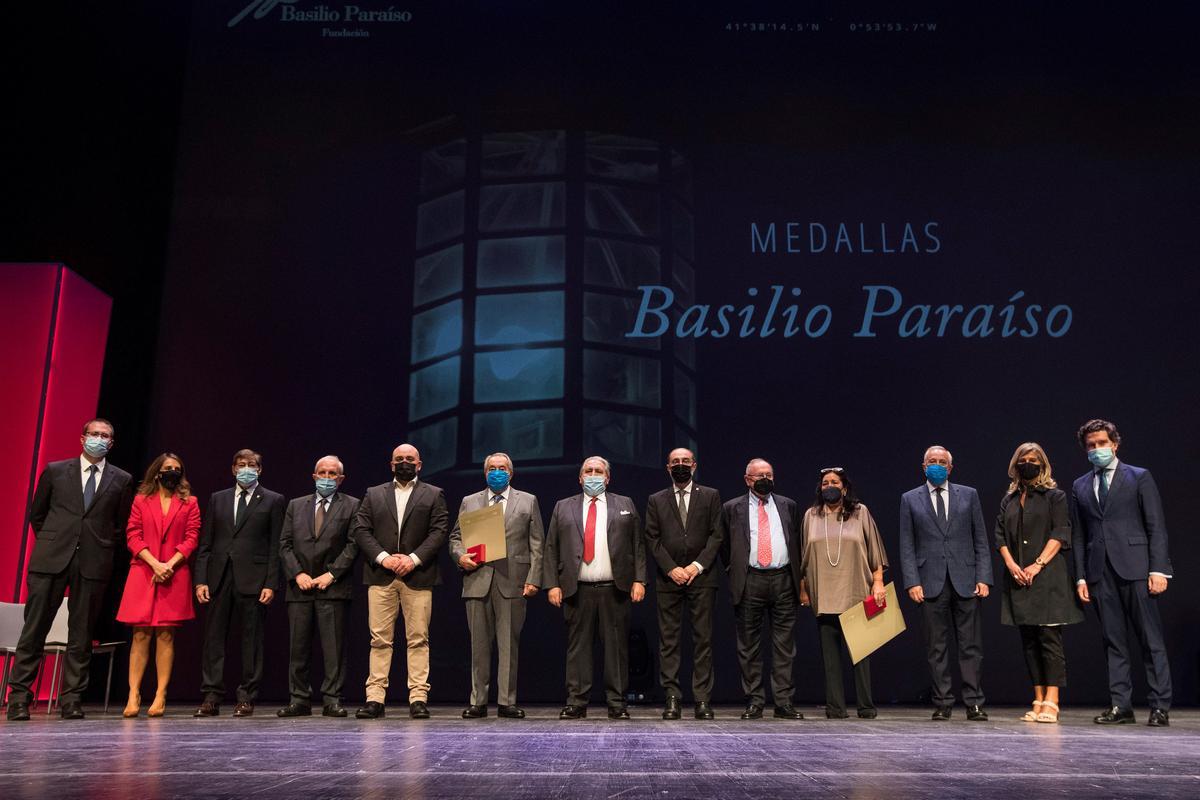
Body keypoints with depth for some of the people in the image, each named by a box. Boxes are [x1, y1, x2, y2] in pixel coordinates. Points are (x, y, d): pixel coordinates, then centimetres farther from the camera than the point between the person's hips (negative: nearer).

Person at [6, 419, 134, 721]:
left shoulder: (121, 480, 9)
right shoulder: (55, 471, 9)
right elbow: (36, 513, 16)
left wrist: (101, 544, 7)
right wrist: (49, 542, 11)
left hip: (93, 563, 0)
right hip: (51, 559, 0)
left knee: (81, 634, 4)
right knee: (34, 629, 0)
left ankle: (71, 700, 11)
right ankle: (19, 698, 8)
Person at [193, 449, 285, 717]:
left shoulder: (272, 501, 5)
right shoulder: (218, 499, 14)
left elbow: (275, 546, 0)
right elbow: (205, 544, 11)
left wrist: (270, 584, -8)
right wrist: (201, 580, 1)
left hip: (253, 580, -3)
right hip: (219, 577, 3)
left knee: (252, 640, 1)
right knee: (214, 638, 3)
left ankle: (246, 698, 9)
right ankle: (211, 697, 9)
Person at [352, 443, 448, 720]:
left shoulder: (433, 495, 12)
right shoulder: (373, 494, 16)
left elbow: (439, 532, 1)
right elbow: (361, 530, 6)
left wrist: (413, 559, -11)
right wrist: (383, 557, -9)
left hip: (417, 576, -1)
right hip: (381, 575, 1)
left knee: (418, 639, -1)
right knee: (380, 639, 1)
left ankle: (418, 698, 2)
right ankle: (375, 698, 4)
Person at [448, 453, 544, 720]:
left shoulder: (528, 501, 12)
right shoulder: (469, 502, 17)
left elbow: (537, 544, 7)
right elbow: (455, 537, 16)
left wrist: (533, 578, -3)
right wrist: (460, 556, -6)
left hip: (512, 582, -1)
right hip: (478, 580, 1)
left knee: (509, 644, 0)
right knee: (479, 644, 3)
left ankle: (507, 701, 7)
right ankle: (478, 701, 10)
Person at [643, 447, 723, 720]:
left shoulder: (710, 496, 11)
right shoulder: (656, 500, 12)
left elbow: (716, 535, 3)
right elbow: (652, 539, 5)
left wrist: (697, 565, -8)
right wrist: (671, 568, -7)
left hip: (701, 576, -1)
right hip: (668, 578, 1)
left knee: (703, 639, -1)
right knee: (669, 641, 0)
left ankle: (703, 699, 2)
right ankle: (672, 698, 4)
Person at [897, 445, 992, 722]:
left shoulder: (968, 495, 11)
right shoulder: (910, 499, 8)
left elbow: (981, 541, 8)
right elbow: (907, 546, 5)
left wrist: (984, 578, -1)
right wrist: (912, 582, -5)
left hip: (966, 581, 1)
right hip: (931, 582, 0)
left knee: (971, 646, 1)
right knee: (937, 647, 3)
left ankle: (974, 703, 8)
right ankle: (943, 703, 10)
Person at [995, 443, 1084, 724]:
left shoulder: (1055, 496, 4)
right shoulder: (1008, 501, 17)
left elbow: (1060, 533, -5)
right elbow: (1000, 536, 10)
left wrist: (1038, 564, -14)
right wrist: (1011, 564, -6)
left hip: (1048, 577, -5)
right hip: (1018, 579, 5)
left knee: (1049, 637, -8)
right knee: (1029, 641, 5)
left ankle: (1051, 702, -7)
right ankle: (1038, 701, 9)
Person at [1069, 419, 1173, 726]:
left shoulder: (1140, 478, 4)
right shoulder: (1080, 487, 15)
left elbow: (1157, 527, -1)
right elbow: (1078, 536, 13)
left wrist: (1158, 569, -9)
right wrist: (1081, 577, 7)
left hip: (1135, 569, -3)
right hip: (1100, 573, 4)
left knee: (1151, 640, -2)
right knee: (1113, 643, 6)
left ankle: (1160, 707, 4)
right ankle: (1121, 706, 10)